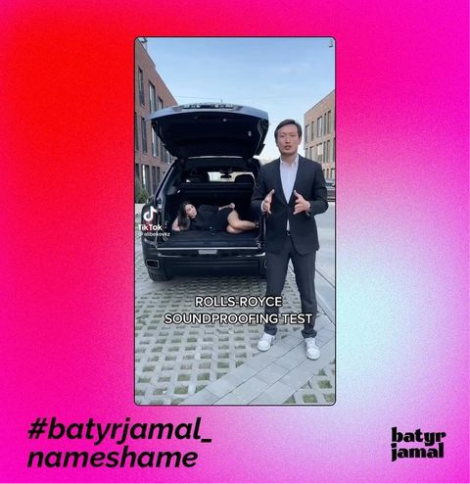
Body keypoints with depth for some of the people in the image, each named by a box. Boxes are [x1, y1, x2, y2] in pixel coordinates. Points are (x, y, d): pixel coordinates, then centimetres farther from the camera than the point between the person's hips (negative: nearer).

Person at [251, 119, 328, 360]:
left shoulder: (313, 168, -1)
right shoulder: (266, 170, 2)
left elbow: (323, 202, -2)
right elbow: (254, 201, 3)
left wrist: (308, 205, -24)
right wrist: (263, 205, -21)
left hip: (304, 240, -1)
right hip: (276, 240, 1)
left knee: (307, 292, 10)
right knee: (272, 291, 11)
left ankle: (309, 336, 28)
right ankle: (270, 332, 31)